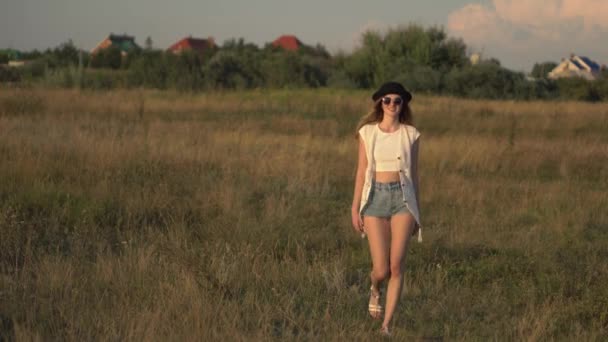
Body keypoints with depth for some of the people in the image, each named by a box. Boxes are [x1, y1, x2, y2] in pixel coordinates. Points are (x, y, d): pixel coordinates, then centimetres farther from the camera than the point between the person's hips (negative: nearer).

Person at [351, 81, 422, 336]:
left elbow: (413, 173, 9)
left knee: (396, 267, -8)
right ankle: (375, 290, 33)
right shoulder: (367, 132, 3)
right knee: (381, 269, -5)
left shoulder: (410, 134, 4)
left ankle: (386, 325, 1)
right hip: (375, 198, 0)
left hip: (402, 198, 1)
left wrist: (416, 211, 10)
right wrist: (355, 208, -2)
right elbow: (361, 171, 3)